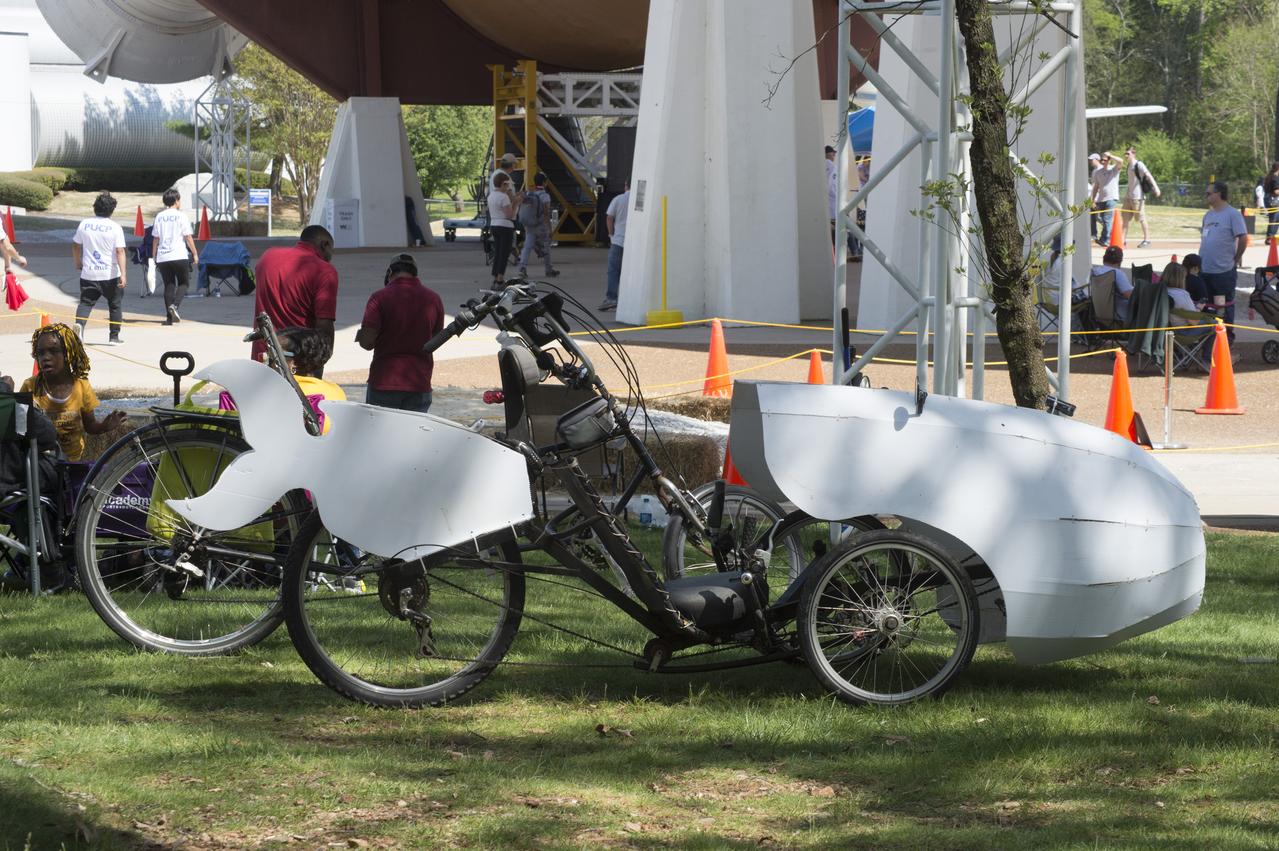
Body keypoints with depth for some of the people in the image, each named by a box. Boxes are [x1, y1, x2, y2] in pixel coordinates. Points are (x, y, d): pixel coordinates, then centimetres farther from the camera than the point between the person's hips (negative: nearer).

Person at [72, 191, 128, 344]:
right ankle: (114, 336, 18)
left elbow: (75, 246, 14)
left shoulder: (84, 224, 3)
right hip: (110, 274, -2)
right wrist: (123, 274, -18)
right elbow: (120, 252, -15)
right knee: (114, 305, 15)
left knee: (86, 302, 2)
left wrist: (78, 263, 30)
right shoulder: (115, 228, -8)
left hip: (88, 274, 2)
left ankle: (79, 324, -26)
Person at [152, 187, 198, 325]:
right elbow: (188, 237, -5)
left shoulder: (159, 217, 8)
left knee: (169, 285, 8)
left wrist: (155, 256, 19)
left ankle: (169, 317, 4)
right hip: (179, 256, -4)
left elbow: (155, 238, 11)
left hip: (163, 257, 4)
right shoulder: (181, 216, -4)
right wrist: (195, 254, 3)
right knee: (184, 283, 9)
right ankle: (175, 305, -16)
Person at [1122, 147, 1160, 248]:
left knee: (1142, 219, -2)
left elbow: (1148, 175, -23)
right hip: (1128, 197, 9)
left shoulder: (1139, 165, -12)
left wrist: (1155, 187, -35)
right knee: (1125, 219, 8)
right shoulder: (1129, 166, 14)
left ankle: (1147, 239, 5)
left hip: (1137, 197, -9)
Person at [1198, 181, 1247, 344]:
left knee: (1225, 305, 3)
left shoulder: (1233, 214, -12)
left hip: (1224, 270, -7)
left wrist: (1235, 260, -8)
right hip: (1205, 269, 7)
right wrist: (1200, 258, 13)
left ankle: (1228, 336, 13)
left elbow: (1243, 239, -14)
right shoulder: (1208, 215, 11)